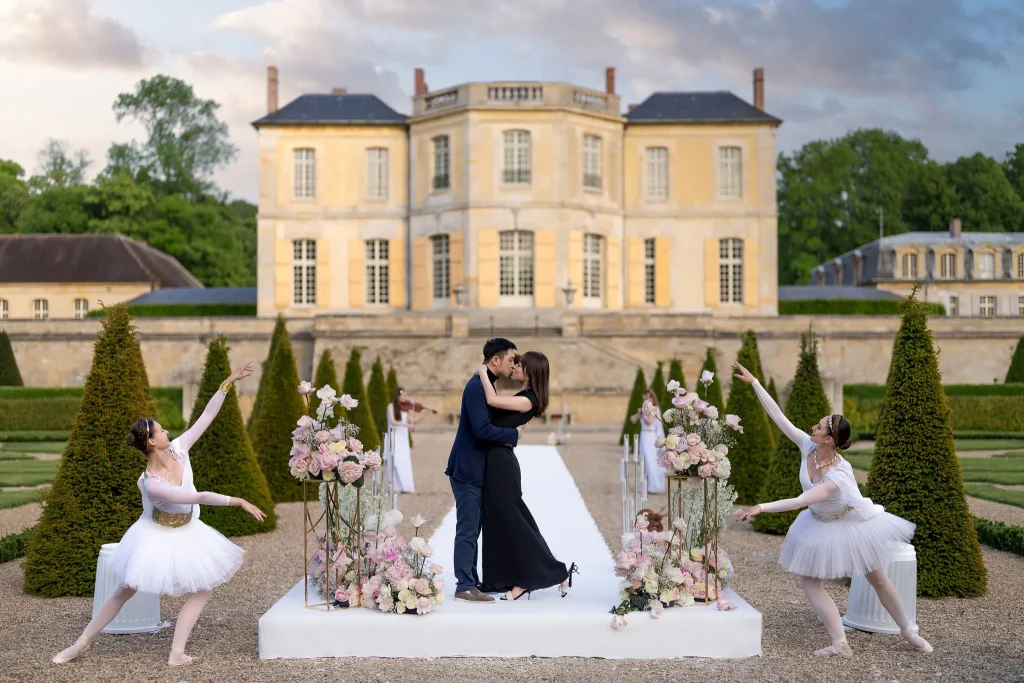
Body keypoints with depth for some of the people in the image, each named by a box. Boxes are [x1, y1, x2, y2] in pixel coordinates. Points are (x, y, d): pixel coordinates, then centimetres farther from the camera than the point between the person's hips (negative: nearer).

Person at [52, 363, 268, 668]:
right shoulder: (151, 484, -35)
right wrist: (238, 501, -35)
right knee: (125, 590, 5)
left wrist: (228, 382, -23)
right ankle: (82, 642, 21)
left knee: (204, 588, 4)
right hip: (159, 538, -6)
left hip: (186, 532, 6)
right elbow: (199, 497, -36)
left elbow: (206, 417, -17)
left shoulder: (177, 449, -18)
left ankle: (177, 653, 7)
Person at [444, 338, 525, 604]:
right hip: (467, 469, -10)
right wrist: (514, 434, -15)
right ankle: (465, 587, 0)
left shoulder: (484, 384, 13)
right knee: (468, 530, -5)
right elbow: (482, 429, -26)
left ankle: (471, 582, 21)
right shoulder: (476, 386, -19)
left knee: (472, 529, 14)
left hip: (474, 469, 10)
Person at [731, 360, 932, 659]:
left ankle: (908, 631, 32)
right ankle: (840, 644, -2)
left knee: (877, 579, 11)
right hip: (820, 525, 6)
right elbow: (778, 416, -22)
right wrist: (754, 382, -25)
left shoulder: (839, 475, -38)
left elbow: (800, 501, -44)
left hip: (852, 524, -6)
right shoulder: (808, 447, -23)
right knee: (808, 581, -4)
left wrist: (761, 507, -48)